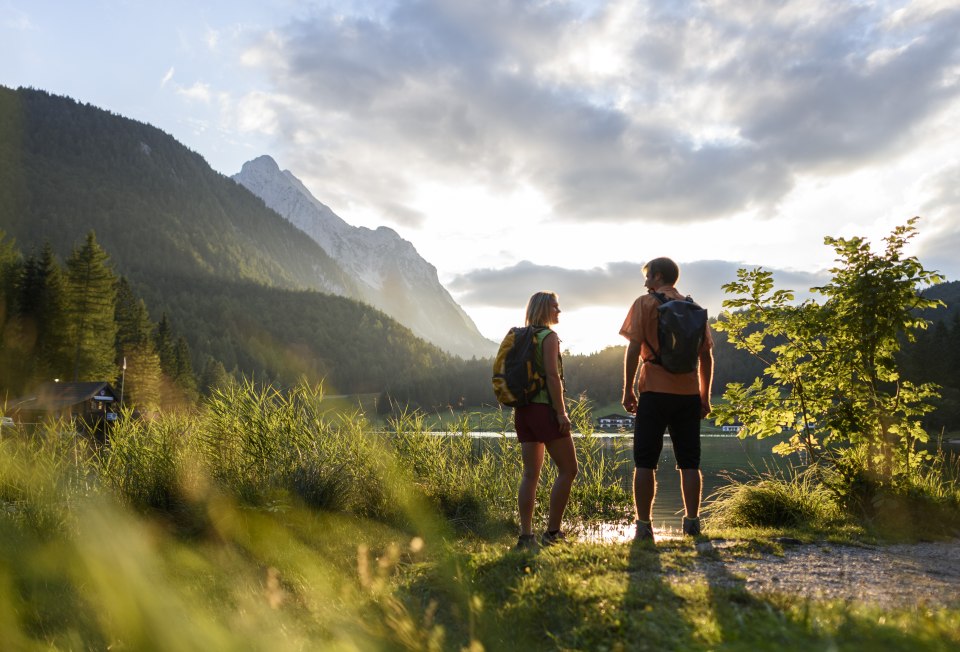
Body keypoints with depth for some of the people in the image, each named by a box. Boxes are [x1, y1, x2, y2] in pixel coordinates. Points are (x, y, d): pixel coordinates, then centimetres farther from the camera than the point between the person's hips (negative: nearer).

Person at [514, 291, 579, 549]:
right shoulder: (549, 336, -7)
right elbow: (552, 375, -16)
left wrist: (519, 404, 18)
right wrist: (561, 412, -16)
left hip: (523, 409, 8)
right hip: (544, 408, -8)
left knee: (531, 473, 8)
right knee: (568, 469, 1)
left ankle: (526, 535, 5)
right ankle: (552, 531, 0)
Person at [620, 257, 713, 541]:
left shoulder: (645, 303, 0)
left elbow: (634, 348, -8)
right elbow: (706, 355, 12)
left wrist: (627, 390, -3)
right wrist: (705, 396, 17)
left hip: (655, 391, -4)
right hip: (689, 393, 4)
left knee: (645, 462, 1)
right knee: (689, 462, 9)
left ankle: (643, 525, 0)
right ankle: (692, 521, 9)